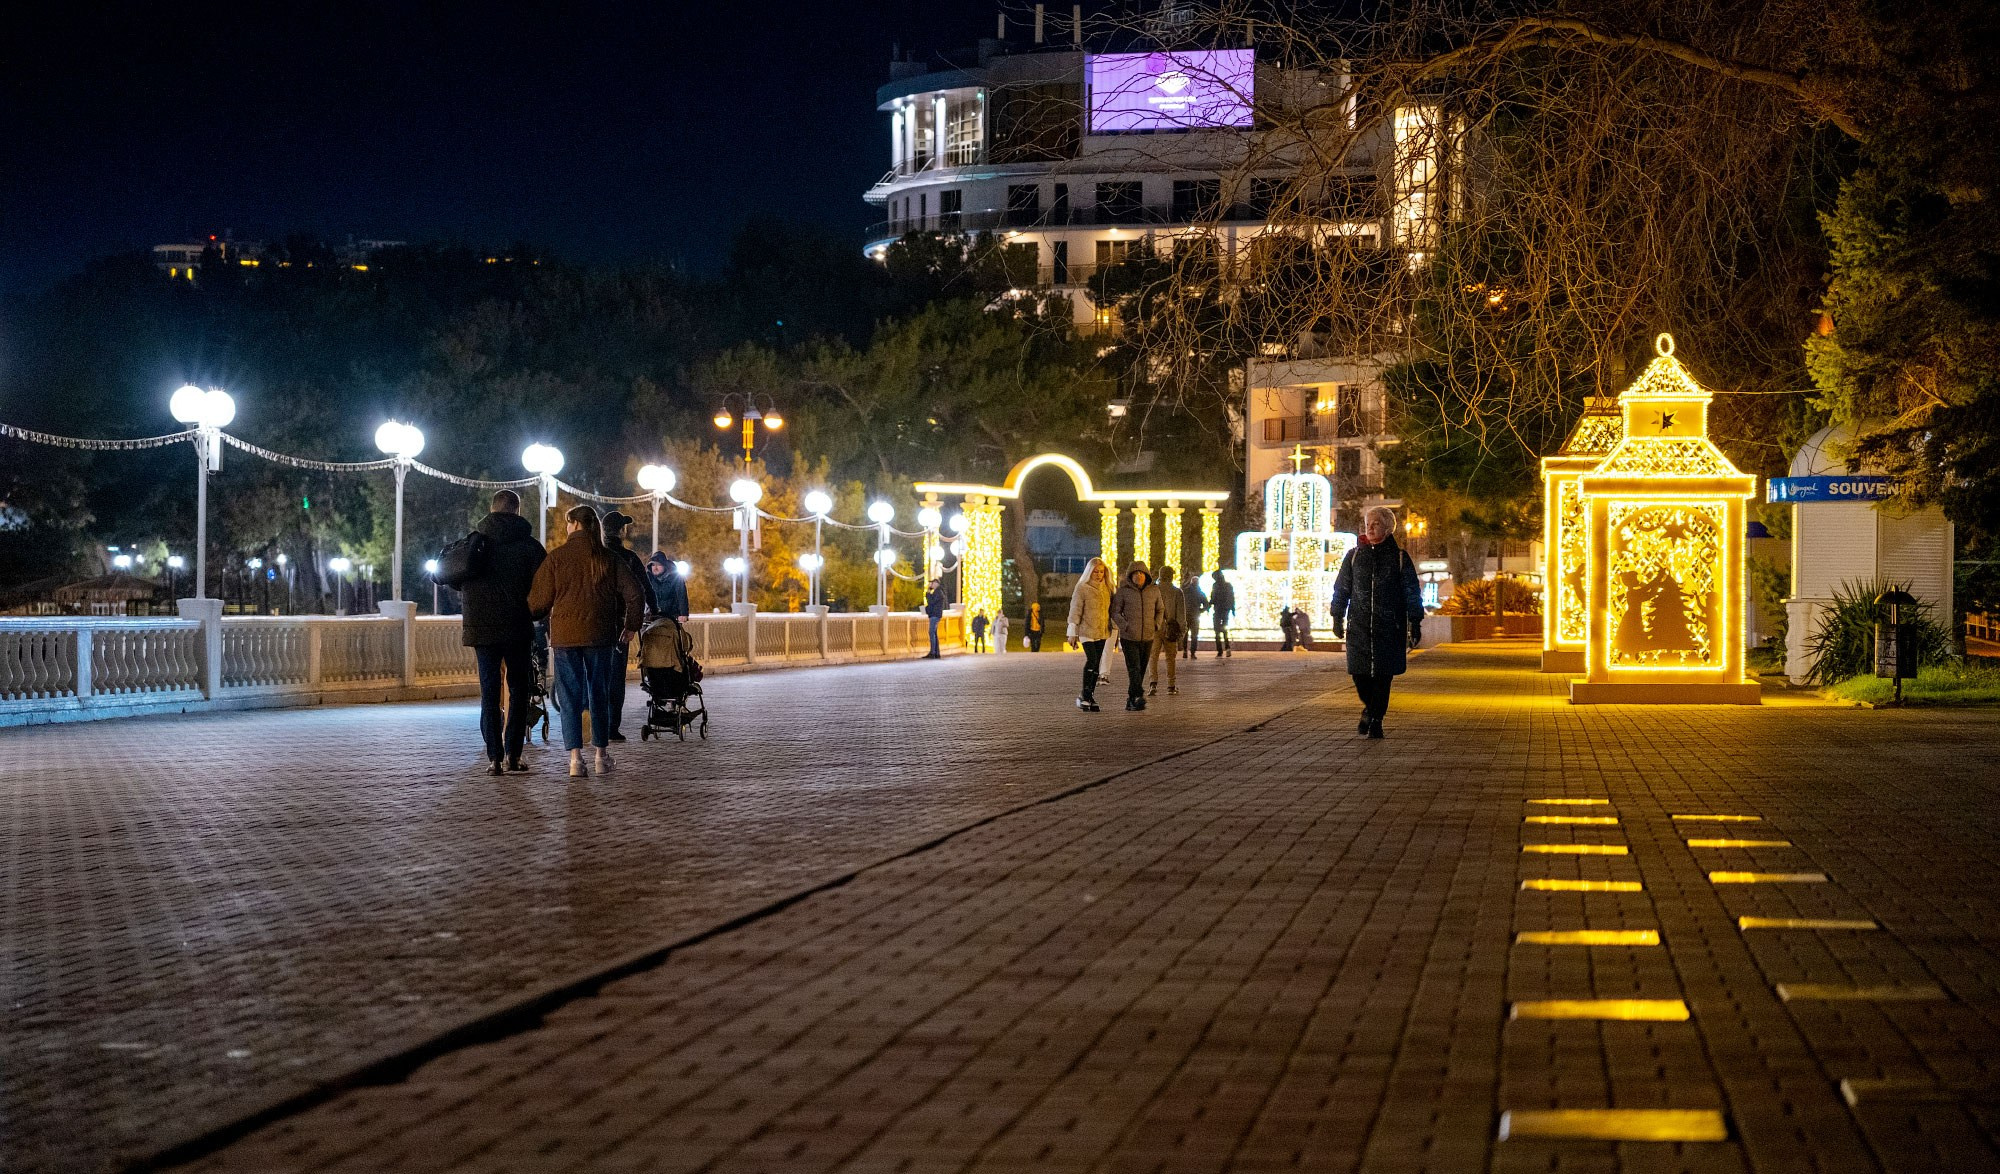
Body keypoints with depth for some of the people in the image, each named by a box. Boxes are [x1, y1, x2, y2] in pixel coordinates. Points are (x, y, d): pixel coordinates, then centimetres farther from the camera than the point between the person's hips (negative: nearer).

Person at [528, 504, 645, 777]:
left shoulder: (555, 558, -4)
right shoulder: (608, 558, 2)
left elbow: (539, 600, -2)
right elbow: (633, 594, 1)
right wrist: (631, 625, 14)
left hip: (564, 634, -2)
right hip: (601, 634, 2)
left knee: (570, 696, 1)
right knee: (600, 694, 13)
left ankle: (575, 757, -10)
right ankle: (601, 755, 18)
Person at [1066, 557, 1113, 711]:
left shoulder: (1106, 588, 13)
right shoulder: (1082, 588, -6)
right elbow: (1075, 611, -7)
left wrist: (1111, 629, 17)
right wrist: (1073, 633, -9)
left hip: (1102, 633, 6)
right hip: (1087, 631, -6)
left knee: (1096, 664, 6)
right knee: (1091, 659, -19)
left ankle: (1090, 696, 11)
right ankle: (1084, 695, -14)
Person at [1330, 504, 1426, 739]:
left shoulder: (1399, 558, 3)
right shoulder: (1353, 556, 9)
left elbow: (1412, 592, 4)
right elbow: (1341, 588, 13)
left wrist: (1415, 624, -1)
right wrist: (1338, 618, 9)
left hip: (1389, 627, -2)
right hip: (1359, 625, 2)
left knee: (1383, 674, -4)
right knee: (1359, 672, -3)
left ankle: (1376, 720, 6)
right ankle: (1369, 707, 25)